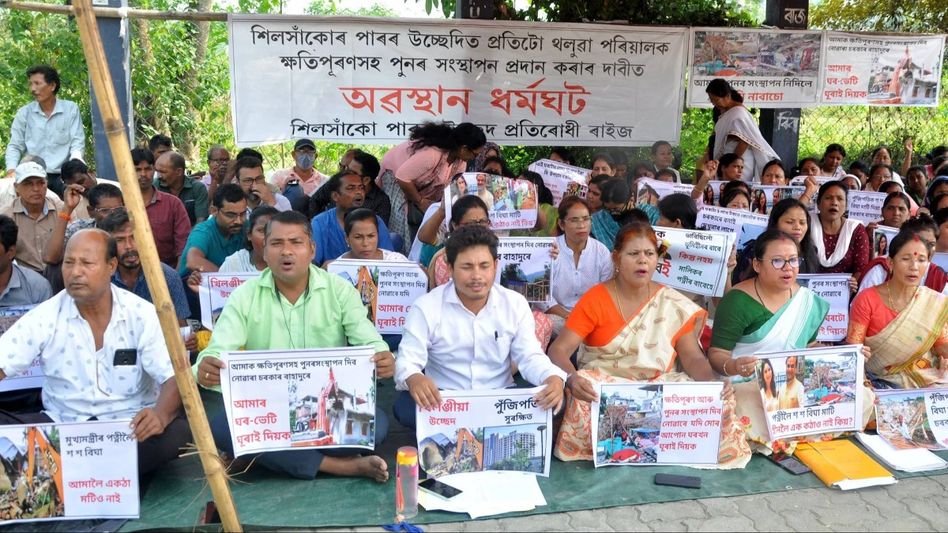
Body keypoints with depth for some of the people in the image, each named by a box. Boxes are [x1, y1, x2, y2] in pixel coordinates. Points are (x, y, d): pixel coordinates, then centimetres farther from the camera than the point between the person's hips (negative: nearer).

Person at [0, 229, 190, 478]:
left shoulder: (143, 315, -7)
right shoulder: (44, 317, -3)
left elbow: (174, 377, -12)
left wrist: (160, 415, -33)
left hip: (133, 426, -1)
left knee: (177, 432, -32)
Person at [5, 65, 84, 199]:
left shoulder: (71, 109, 4)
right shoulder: (24, 113, 8)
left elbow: (78, 142, 0)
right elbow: (14, 146, 9)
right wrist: (11, 171, -9)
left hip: (62, 176, -1)